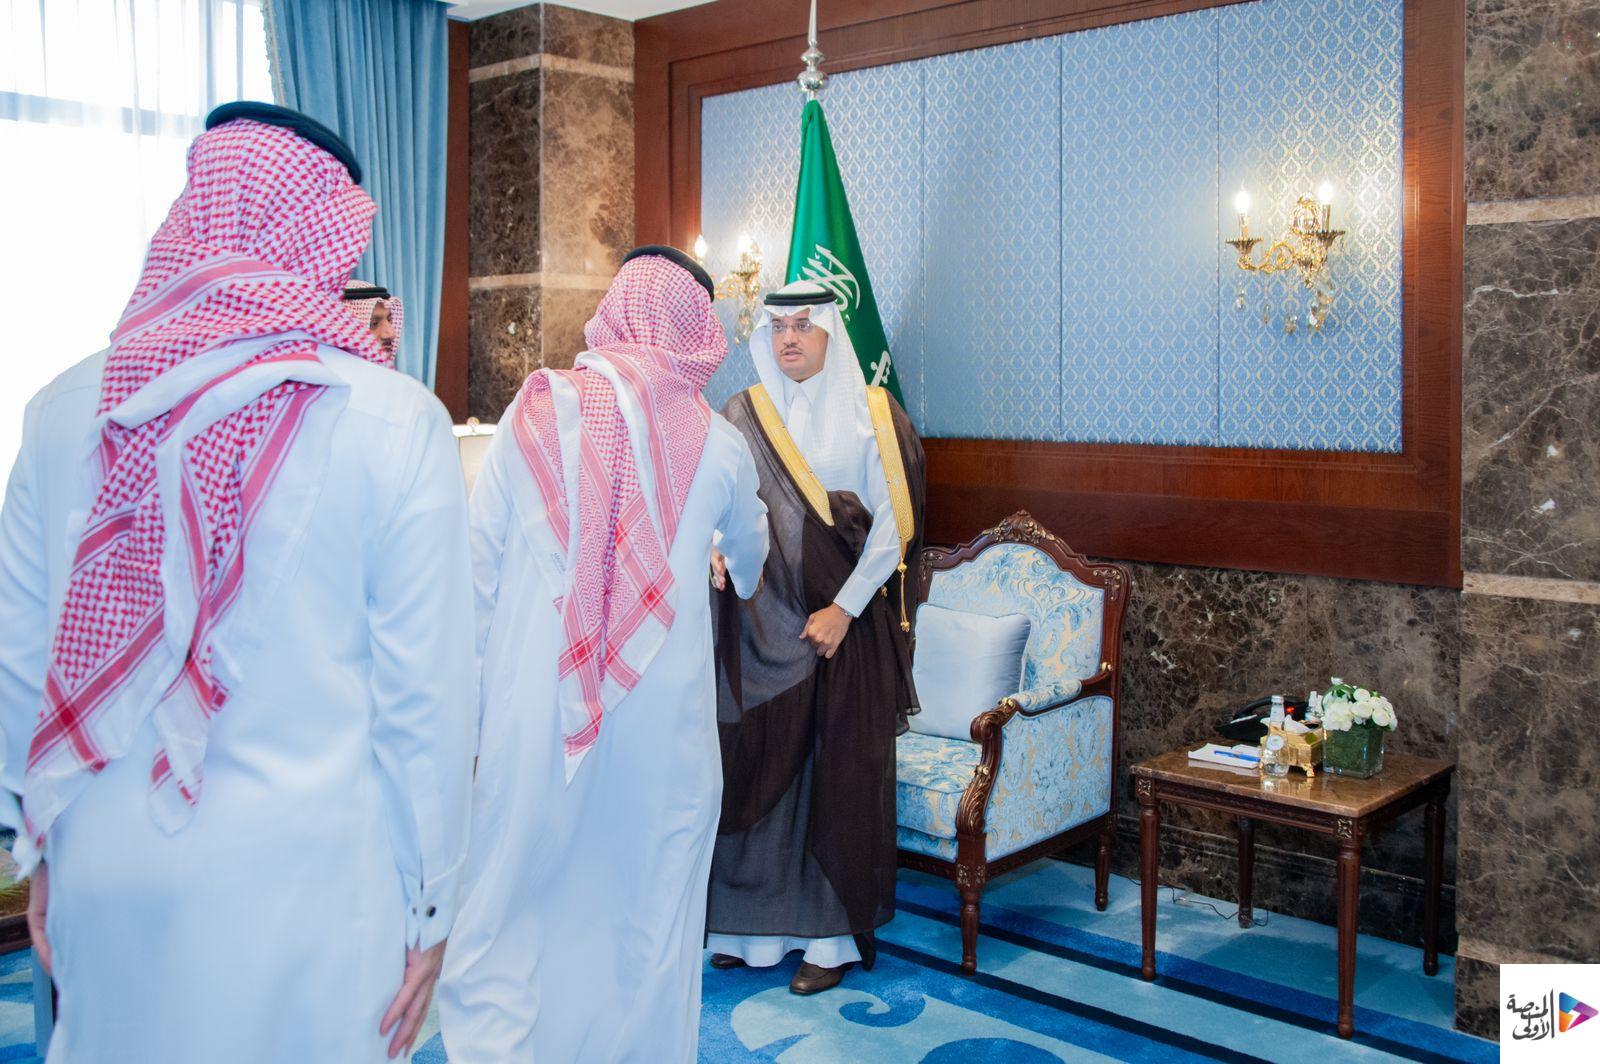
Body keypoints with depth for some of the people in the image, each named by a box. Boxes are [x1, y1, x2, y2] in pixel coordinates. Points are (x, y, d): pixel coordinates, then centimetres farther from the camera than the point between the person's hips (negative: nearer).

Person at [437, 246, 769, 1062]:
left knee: (506, 911, 9)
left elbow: (477, 567, -4)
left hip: (533, 705, -1)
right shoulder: (717, 442, 1)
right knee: (650, 910, 15)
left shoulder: (533, 412, -3)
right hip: (662, 719, 1)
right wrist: (745, 583, 46)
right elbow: (750, 549, 23)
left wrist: (473, 691, 6)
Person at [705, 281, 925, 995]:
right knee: (757, 764, 5)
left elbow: (894, 525, -4)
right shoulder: (742, 416, 6)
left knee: (840, 768, 2)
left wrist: (844, 608, -11)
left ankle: (833, 931, 12)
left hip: (848, 621, -2)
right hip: (762, 621, 2)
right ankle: (753, 918, 17)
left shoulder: (872, 416, 0)